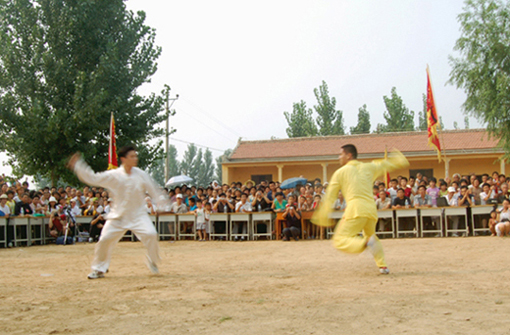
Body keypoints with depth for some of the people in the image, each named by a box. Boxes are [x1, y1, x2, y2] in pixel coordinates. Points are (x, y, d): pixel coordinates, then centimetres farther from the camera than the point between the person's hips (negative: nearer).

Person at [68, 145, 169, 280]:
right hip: (118, 215, 0)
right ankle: (99, 270, 14)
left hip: (138, 214, 0)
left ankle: (153, 263, 5)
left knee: (151, 234, -21)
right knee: (105, 239, -7)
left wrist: (162, 203, -7)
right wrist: (78, 165, -7)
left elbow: (153, 189, 3)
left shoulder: (141, 175, -4)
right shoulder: (113, 176, -5)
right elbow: (92, 178, -3)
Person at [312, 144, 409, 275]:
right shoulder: (368, 168, 18)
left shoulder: (341, 172, 9)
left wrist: (322, 215, 11)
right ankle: (383, 265, 19)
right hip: (371, 209, 6)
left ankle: (366, 243, -32)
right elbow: (386, 164, 34)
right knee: (371, 236, 30)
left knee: (339, 240, -7)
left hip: (355, 209, -6)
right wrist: (399, 158, 53)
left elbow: (330, 196, 8)